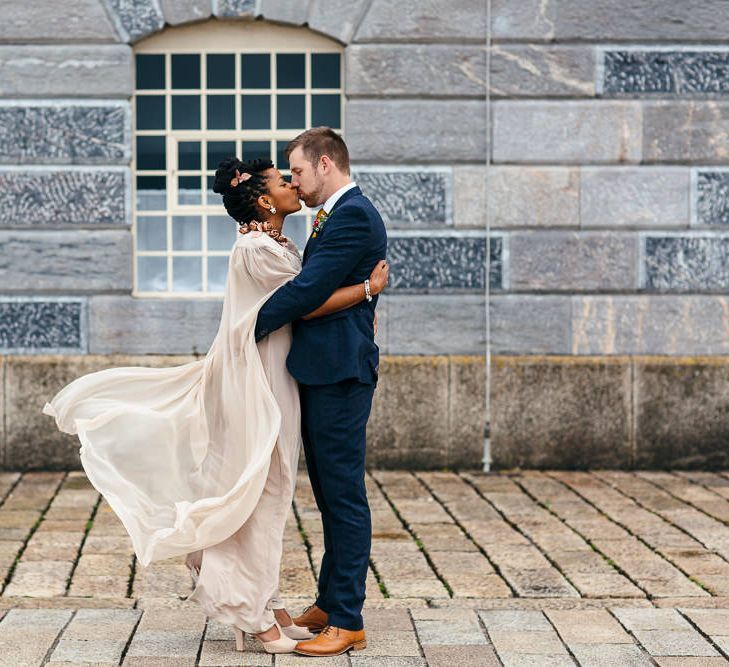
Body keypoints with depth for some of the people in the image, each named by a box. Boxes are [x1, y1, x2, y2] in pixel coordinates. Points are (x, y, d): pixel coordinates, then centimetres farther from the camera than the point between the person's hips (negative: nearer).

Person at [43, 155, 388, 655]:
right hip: (257, 387, -10)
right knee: (258, 495, -4)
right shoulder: (256, 249, -15)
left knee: (271, 495, 13)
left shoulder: (281, 247, 15)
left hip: (274, 384, 10)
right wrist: (369, 288, -11)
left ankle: (269, 608, 20)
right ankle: (257, 616, 3)